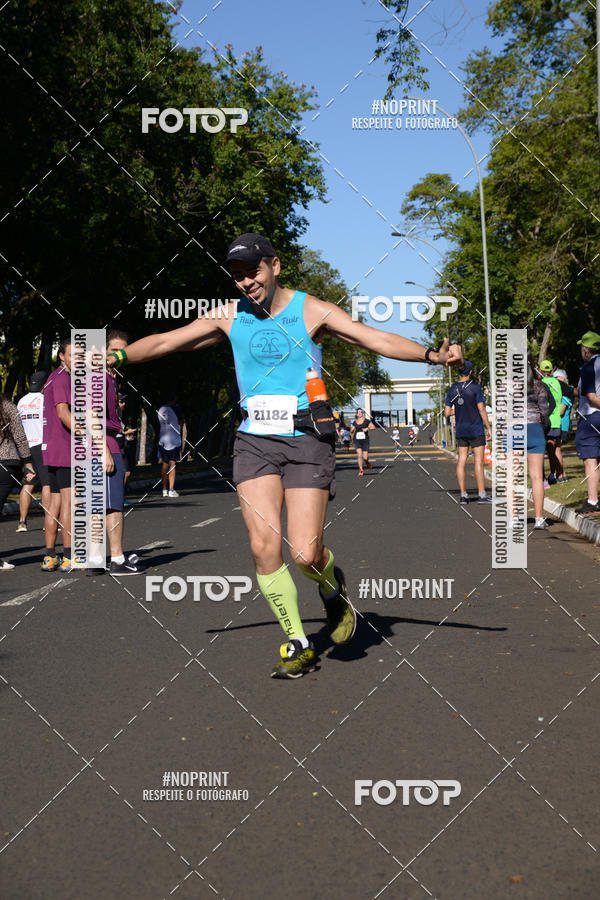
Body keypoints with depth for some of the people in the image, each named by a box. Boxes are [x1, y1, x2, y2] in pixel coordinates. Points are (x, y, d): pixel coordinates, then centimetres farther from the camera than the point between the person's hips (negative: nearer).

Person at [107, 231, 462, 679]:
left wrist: (431, 354, -26)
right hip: (254, 441, 3)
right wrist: (116, 356, 0)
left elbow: (378, 339, -12)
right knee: (264, 547, -8)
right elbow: (165, 341, 11)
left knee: (305, 554, -10)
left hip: (306, 441, -3)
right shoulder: (229, 317, 7)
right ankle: (298, 645, 9)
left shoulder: (311, 311, -3)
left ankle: (333, 587, 28)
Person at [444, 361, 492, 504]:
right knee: (478, 461, -3)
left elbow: (447, 413, 3)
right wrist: (488, 427, -4)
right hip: (476, 429, -4)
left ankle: (463, 495, 5)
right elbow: (481, 409, -10)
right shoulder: (475, 387, -9)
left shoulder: (452, 389, 3)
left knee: (461, 461, 5)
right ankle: (481, 494, -4)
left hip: (460, 430, 4)